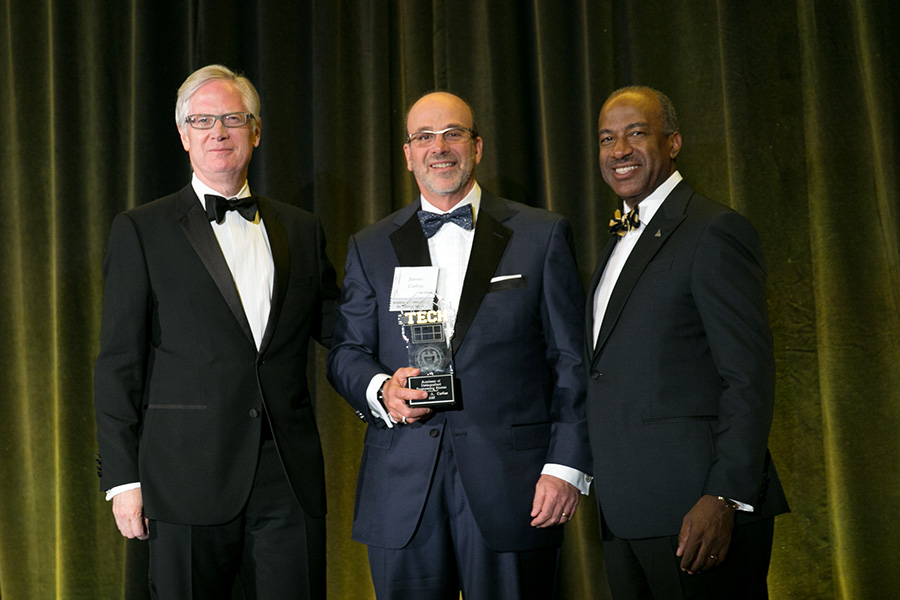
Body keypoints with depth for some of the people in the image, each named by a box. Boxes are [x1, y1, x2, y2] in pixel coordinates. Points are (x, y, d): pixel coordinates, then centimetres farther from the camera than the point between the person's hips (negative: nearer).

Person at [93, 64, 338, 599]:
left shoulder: (302, 230, 13)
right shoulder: (140, 232, 3)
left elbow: (338, 329, 15)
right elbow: (119, 364, 0)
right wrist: (123, 476, -5)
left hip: (291, 479, 3)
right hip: (188, 481, -3)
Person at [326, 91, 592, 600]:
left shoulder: (543, 235, 6)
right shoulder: (370, 248, 14)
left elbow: (571, 362, 2)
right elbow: (347, 352, 14)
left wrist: (567, 467, -6)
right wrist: (381, 390, -9)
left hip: (511, 482, -2)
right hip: (402, 488, 2)